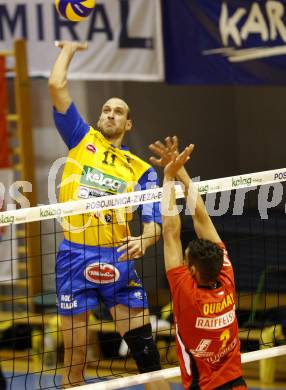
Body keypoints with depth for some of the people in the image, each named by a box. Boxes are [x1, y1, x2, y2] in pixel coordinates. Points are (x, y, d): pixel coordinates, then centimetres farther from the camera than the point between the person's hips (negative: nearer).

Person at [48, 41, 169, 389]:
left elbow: (153, 223, 1)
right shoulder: (81, 140, 10)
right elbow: (56, 85, 4)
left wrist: (143, 240, -20)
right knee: (74, 355, 1)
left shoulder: (141, 170, 9)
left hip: (117, 260, 0)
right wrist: (68, 49, 16)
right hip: (75, 257, 0)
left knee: (144, 346, -5)